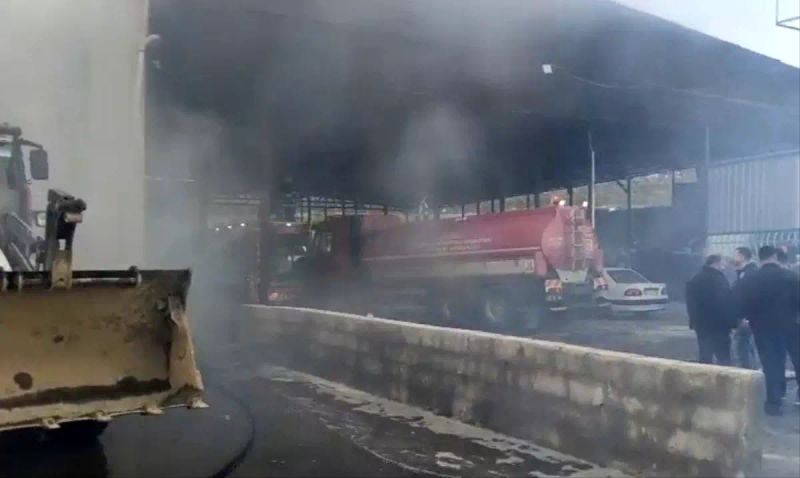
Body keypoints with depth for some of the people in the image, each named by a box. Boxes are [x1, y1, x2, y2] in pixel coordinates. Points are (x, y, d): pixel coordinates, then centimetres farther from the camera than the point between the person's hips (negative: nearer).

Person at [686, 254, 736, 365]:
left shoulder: (695, 280, 11)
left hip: (701, 324, 7)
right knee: (723, 357, -3)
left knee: (704, 357, 11)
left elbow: (691, 303, 15)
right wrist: (732, 322, -10)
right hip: (719, 324, -7)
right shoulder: (719, 279, -14)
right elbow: (727, 303, -17)